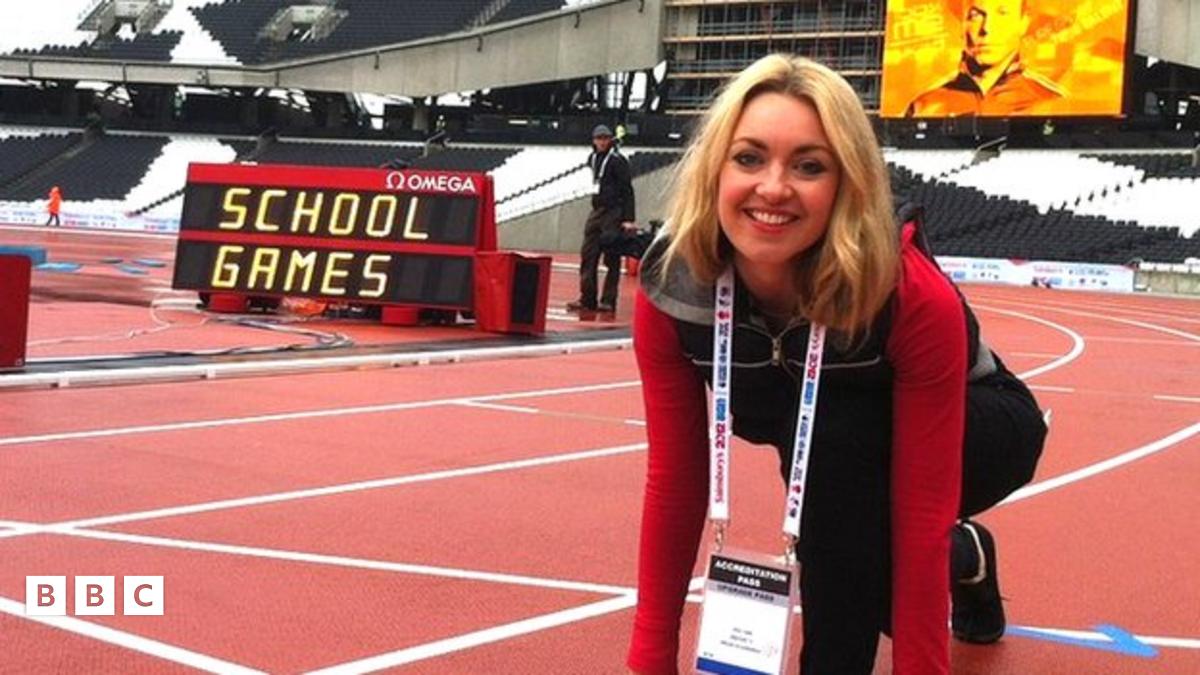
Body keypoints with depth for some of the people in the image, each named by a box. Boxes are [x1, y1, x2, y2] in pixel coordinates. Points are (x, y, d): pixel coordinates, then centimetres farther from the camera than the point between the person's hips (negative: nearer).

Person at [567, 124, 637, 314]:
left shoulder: (617, 160, -9)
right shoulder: (592, 158, 12)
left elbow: (627, 191, -11)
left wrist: (628, 219, -16)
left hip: (614, 214, -7)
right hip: (596, 212, 7)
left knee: (611, 259, -4)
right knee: (588, 256, 4)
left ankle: (608, 301, 0)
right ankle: (587, 299, 8)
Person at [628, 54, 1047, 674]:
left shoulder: (916, 299, -37)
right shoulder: (670, 291, -27)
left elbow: (922, 517, -32)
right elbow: (675, 481, -19)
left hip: (979, 426, -4)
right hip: (841, 456, 5)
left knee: (829, 432, -33)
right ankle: (970, 558, 20)